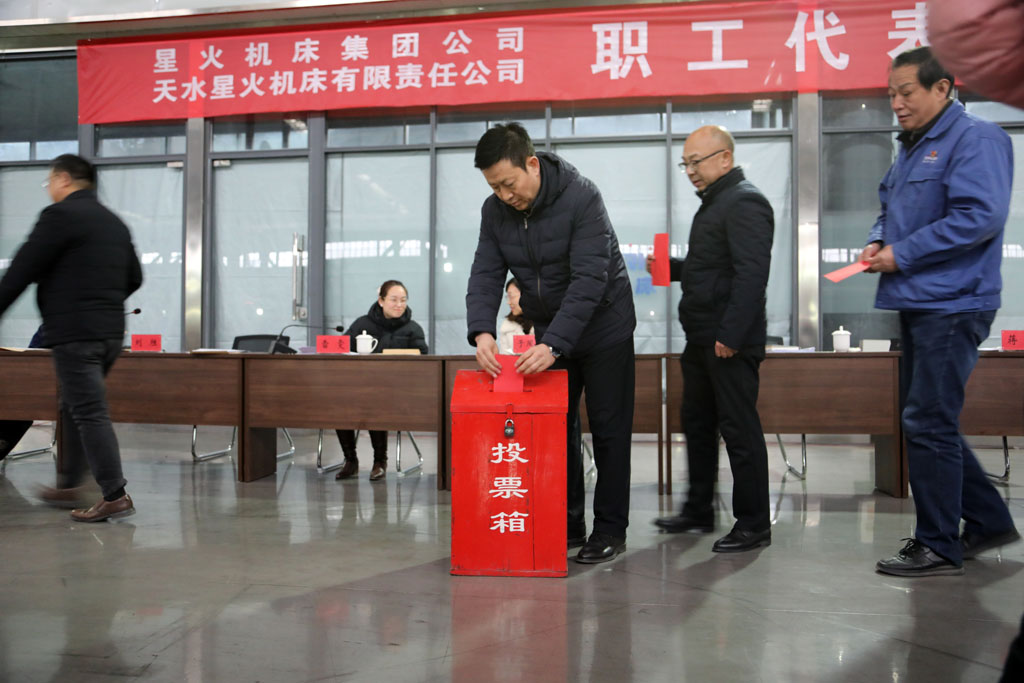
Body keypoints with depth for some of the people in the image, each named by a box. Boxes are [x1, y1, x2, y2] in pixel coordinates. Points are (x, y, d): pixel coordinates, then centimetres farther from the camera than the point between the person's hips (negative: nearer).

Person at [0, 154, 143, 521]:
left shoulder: (61, 215, -9)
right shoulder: (115, 222, 16)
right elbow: (134, 277, 22)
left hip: (74, 334, -9)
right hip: (110, 332, 9)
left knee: (89, 413, -6)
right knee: (75, 409, 19)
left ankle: (115, 496, -6)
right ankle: (67, 486, 28)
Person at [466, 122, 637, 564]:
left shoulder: (581, 197, -24)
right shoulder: (495, 211, -7)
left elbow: (589, 279, -30)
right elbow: (486, 275, -10)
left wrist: (554, 345, -38)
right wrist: (482, 331, -29)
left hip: (602, 326, -5)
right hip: (548, 333, 5)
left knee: (608, 429, 2)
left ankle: (610, 530, 13)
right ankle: (566, 524, 19)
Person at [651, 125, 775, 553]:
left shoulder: (744, 203, -12)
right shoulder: (713, 203, 19)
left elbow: (751, 274, -22)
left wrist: (730, 335, -25)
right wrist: (669, 268, 12)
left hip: (731, 343, -10)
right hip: (703, 340, 11)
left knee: (739, 430, -3)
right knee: (697, 424, 16)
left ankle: (754, 525, 8)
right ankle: (698, 513, 28)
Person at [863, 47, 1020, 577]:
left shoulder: (975, 138, -10)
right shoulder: (912, 148, 18)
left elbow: (981, 216, -22)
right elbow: (891, 211, 27)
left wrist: (902, 254, -17)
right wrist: (878, 242, 4)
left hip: (951, 305, -10)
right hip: (917, 304, 10)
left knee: (928, 423, -7)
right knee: (927, 421, 15)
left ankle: (938, 547, 5)